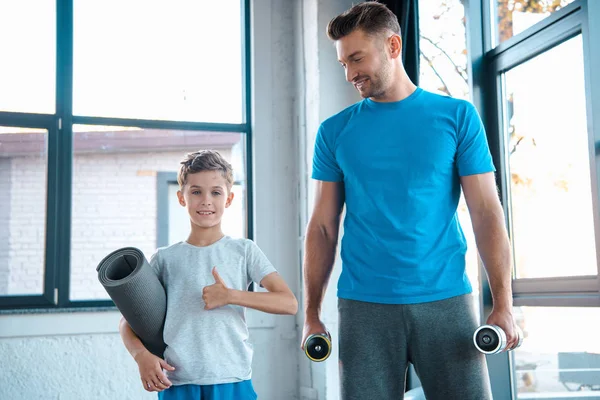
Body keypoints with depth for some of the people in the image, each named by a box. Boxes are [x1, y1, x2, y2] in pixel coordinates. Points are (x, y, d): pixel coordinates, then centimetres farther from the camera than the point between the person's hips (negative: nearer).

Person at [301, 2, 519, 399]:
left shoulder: (457, 116, 4)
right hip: (363, 305, 1)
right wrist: (311, 312, 3)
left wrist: (503, 303, -7)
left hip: (447, 299, 0)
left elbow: (487, 212, 1)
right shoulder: (335, 131, 7)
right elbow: (323, 227, 8)